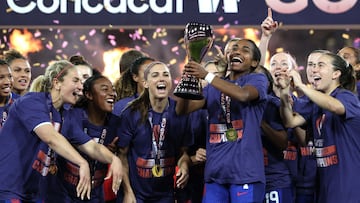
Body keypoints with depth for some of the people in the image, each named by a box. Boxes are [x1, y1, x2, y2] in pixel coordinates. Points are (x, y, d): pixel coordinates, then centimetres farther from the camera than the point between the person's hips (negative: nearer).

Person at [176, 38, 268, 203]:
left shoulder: (257, 80, 3)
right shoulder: (213, 87, 18)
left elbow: (243, 95, -20)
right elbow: (182, 109, 6)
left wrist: (206, 76, -24)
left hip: (245, 171, -5)